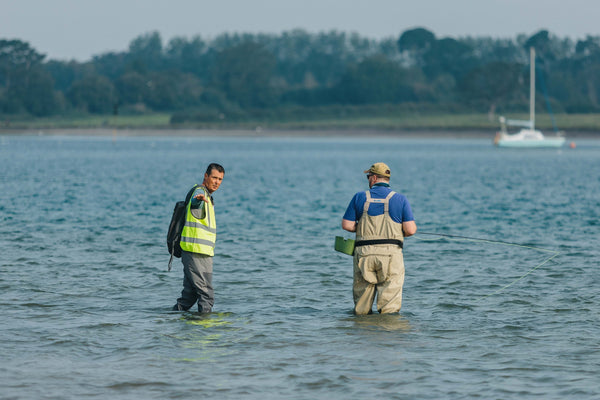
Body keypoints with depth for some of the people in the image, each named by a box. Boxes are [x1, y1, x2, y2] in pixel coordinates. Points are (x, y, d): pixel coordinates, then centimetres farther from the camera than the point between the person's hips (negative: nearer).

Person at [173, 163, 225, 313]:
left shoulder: (207, 196, 19)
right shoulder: (200, 192, -12)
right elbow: (195, 201, -38)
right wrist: (200, 198, -61)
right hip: (197, 253, -10)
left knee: (190, 294, 13)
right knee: (206, 294, -10)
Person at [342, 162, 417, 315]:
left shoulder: (360, 197, 5)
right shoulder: (400, 199, 2)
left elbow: (347, 225, 3)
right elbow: (410, 230, -4)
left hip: (364, 252, 1)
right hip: (391, 253, -1)